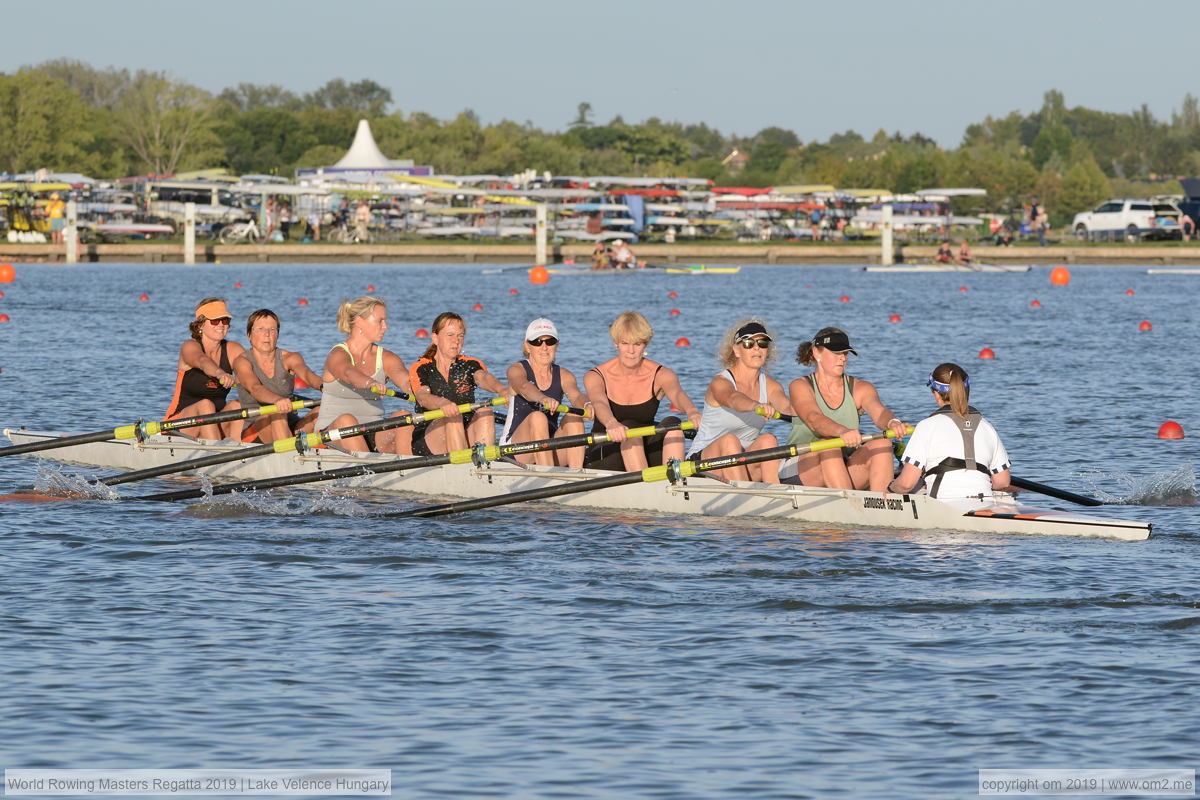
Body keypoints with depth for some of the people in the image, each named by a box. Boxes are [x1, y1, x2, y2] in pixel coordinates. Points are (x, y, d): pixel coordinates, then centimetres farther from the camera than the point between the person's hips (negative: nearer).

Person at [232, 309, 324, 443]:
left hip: (291, 429, 4)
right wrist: (277, 400, -47)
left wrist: (324, 386, -41)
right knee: (276, 412, -35)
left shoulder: (289, 358, 7)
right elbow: (254, 388, -24)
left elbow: (306, 374, -16)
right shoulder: (242, 362, -3)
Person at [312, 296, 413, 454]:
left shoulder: (387, 359, 10)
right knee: (346, 420, -36)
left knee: (404, 416, -23)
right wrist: (370, 383, -54)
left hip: (373, 438, 4)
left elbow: (406, 381, -10)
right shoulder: (338, 355, -6)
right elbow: (348, 373, -31)